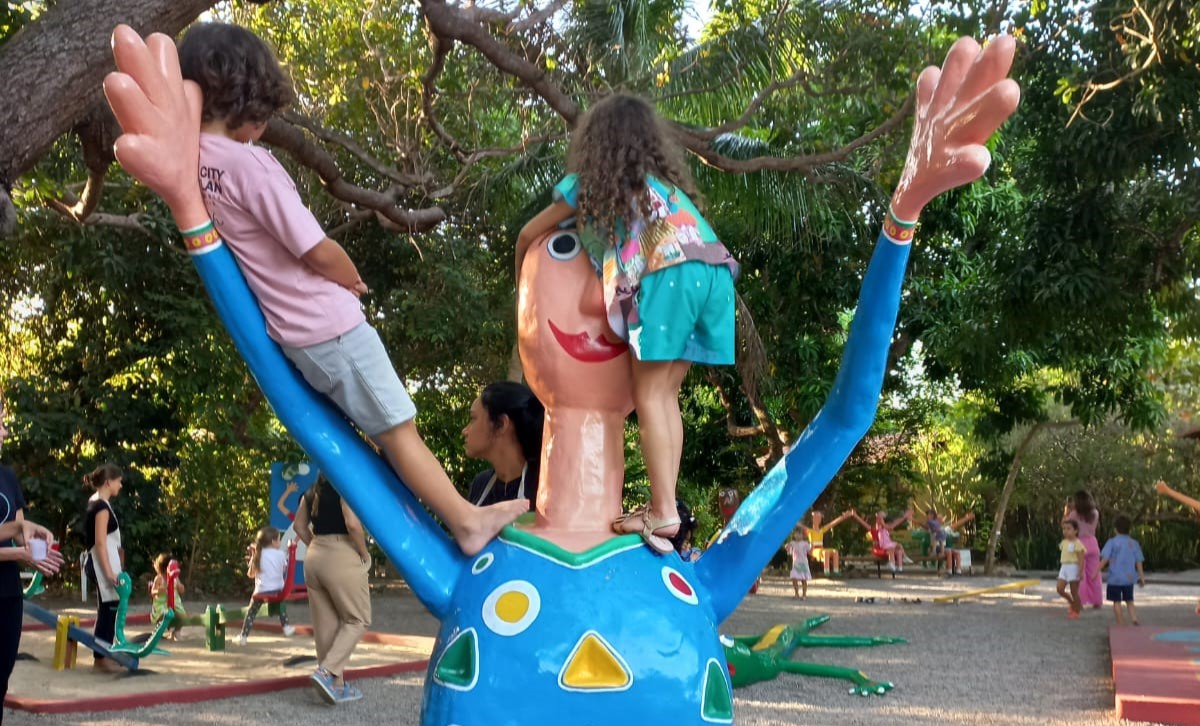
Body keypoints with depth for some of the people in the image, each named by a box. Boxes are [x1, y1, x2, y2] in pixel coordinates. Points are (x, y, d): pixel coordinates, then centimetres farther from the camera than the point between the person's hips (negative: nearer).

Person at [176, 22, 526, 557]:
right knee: (398, 429, 3)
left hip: (290, 329, 8)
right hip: (328, 324, -8)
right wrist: (355, 282, 0)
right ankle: (466, 520, 13)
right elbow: (317, 253, -20)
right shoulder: (249, 163, -24)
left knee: (385, 427, 21)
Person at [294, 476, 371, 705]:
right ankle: (327, 672, -11)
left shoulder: (312, 492, 13)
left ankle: (337, 685, 17)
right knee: (357, 619, 5)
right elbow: (353, 523, -20)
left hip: (314, 557, 7)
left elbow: (300, 526, 16)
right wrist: (364, 554, -8)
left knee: (325, 623, 11)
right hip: (342, 557, -7)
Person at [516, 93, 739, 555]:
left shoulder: (589, 182, 22)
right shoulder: (665, 182, 35)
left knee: (649, 396, -3)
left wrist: (524, 282, 51)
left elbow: (529, 234, 33)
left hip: (668, 273, -5)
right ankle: (664, 505, 8)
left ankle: (663, 513, -10)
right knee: (665, 394, 11)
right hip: (713, 271, 6)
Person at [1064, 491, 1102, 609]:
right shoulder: (1095, 513, 1)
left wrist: (1066, 511, 9)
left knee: (1080, 575, 3)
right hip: (1092, 543, 4)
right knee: (1094, 574, 11)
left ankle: (1081, 602, 2)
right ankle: (1097, 602, 15)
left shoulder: (1075, 514, -11)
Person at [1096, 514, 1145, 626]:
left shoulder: (1112, 542, -8)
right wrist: (1142, 577, 12)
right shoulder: (1134, 543, 3)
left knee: (1116, 602, 4)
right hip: (1129, 578, 4)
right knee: (1129, 601, 17)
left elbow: (1105, 559, -12)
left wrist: (1097, 572, -5)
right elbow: (1139, 562, 5)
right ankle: (1134, 617, -3)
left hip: (1115, 578, -4)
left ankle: (1121, 624, 4)